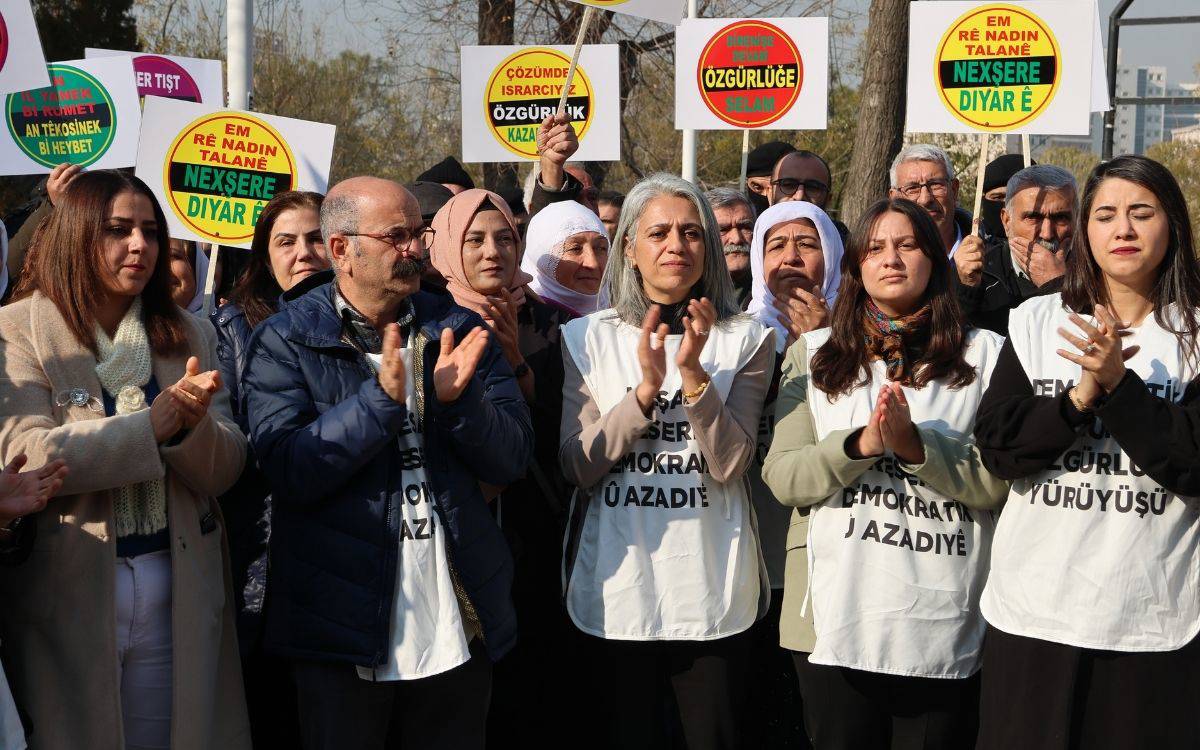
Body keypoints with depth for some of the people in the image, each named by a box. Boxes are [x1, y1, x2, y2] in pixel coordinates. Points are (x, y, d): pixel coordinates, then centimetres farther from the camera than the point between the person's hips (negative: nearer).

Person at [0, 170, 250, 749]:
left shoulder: (191, 337, 9)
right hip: (66, 598, -3)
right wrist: (153, 422, -24)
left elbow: (222, 471, 1)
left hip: (179, 598, 3)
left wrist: (192, 423, -21)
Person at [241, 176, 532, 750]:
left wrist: (459, 399, -17)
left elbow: (512, 461, 0)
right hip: (342, 632, -3)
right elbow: (288, 470, -16)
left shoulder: (457, 330, 5)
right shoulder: (285, 340, -4)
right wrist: (382, 397, -25)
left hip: (460, 628, 3)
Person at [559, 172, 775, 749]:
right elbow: (579, 468, -5)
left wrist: (693, 372, -21)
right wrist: (646, 388, -16)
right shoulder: (585, 340, 3)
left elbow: (729, 465, -9)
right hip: (615, 590, 0)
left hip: (712, 592, 0)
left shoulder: (745, 340, 2)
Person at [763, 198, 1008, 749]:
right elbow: (782, 477, 1)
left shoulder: (984, 354, 7)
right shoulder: (815, 354, 10)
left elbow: (1001, 482, -2)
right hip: (836, 622, 1)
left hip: (946, 627, -1)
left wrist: (916, 446, -16)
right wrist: (861, 444, -15)